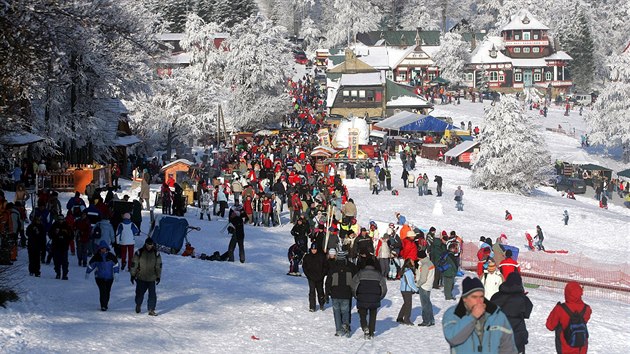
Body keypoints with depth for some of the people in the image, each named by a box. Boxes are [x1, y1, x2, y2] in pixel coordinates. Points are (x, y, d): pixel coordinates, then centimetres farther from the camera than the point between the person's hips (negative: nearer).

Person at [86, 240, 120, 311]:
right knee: (102, 291, -16)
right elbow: (90, 264, 9)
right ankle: (103, 306, -16)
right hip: (99, 277, -2)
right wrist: (87, 273, 13)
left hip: (109, 277, 2)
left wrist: (116, 272, -4)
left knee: (107, 292, 7)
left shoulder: (111, 256, -1)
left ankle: (105, 305, 24)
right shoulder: (96, 256, -2)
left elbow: (115, 263, 5)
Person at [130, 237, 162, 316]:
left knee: (152, 295, -6)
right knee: (140, 293, 11)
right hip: (141, 278, -1)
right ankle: (138, 305, 38)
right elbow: (134, 264, 0)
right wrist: (133, 275, 0)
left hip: (151, 278, 1)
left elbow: (159, 266, 7)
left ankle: (151, 310, 0)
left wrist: (158, 277, 5)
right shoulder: (139, 253, -6)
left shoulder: (156, 253, 0)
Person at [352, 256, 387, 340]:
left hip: (362, 300, -1)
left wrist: (357, 296, 7)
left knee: (362, 315, 11)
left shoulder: (360, 273, -2)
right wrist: (379, 298, 16)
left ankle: (365, 327, -14)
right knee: (373, 317, 15)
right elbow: (384, 288, 3)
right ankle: (371, 333, 13)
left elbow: (353, 286, -7)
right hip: (374, 301, 1)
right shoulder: (378, 274, 3)